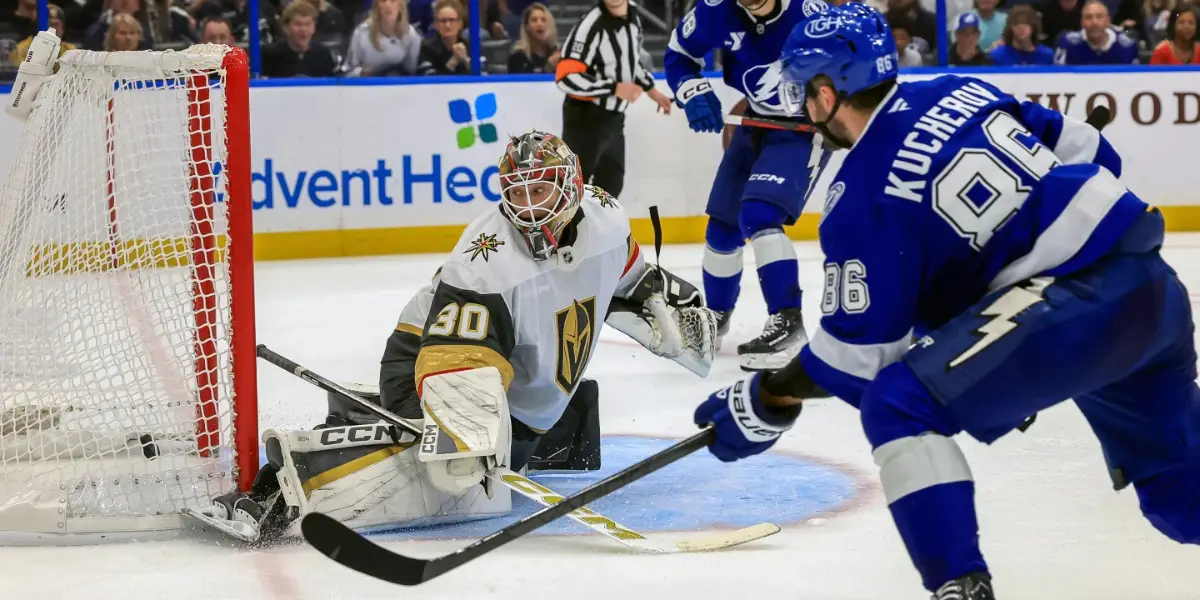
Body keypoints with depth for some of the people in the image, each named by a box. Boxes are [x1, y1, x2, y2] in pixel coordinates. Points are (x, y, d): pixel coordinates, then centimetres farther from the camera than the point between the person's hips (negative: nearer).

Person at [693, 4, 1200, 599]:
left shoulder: (862, 195, -6)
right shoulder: (959, 91, 13)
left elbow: (858, 352, -3)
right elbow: (1091, 154, 19)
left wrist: (766, 401, 9)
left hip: (1080, 304, -8)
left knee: (899, 408, -6)